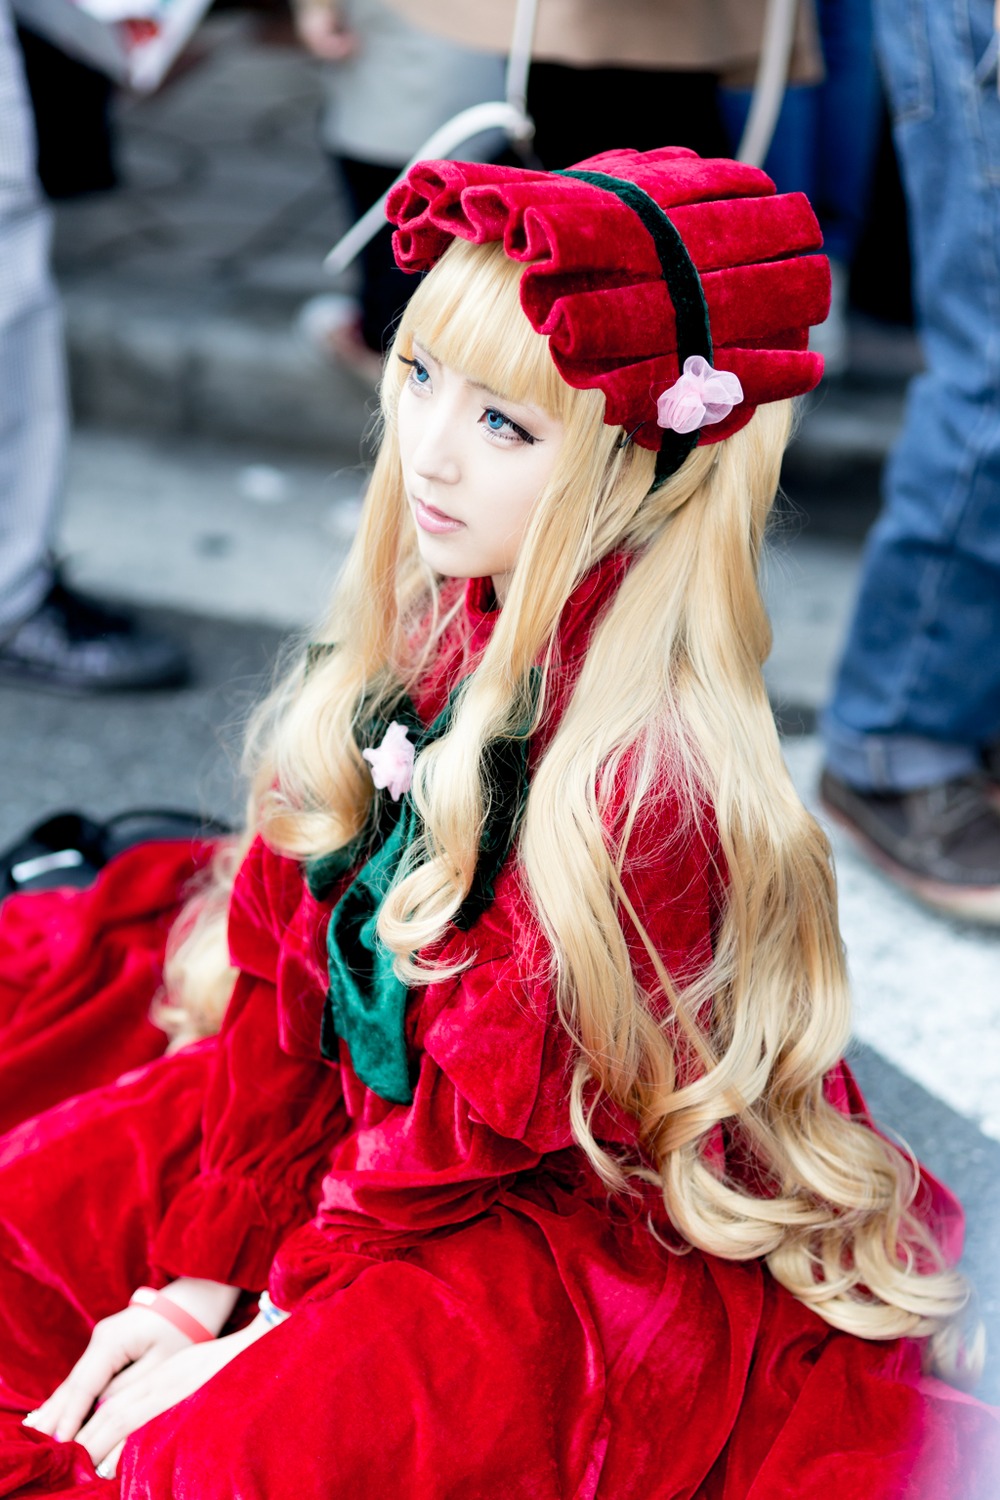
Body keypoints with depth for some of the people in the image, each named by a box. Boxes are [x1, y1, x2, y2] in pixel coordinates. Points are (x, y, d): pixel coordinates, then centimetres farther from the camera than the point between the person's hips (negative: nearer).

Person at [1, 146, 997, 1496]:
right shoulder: (419, 636, -5)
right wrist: (204, 1274, -2)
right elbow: (288, 966, -1)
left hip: (598, 1234, -7)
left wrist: (273, 1324, -13)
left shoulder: (643, 763, -29)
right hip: (370, 1113, 8)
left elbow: (499, 1117, -22)